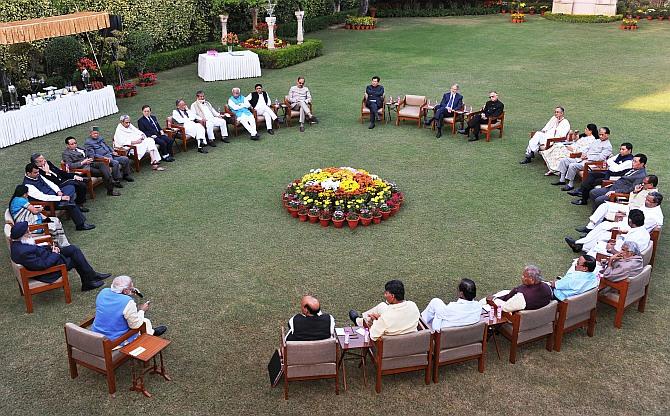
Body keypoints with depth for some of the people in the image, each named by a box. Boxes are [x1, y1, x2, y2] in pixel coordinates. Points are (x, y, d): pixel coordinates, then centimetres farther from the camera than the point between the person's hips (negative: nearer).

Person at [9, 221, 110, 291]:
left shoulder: (18, 243, -3)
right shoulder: (23, 252, -34)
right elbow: (42, 265, -29)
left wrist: (50, 248, -1)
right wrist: (55, 254, -16)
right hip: (45, 272, -10)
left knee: (73, 249, 6)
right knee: (75, 259, -2)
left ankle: (92, 275, 14)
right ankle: (89, 281, 19)